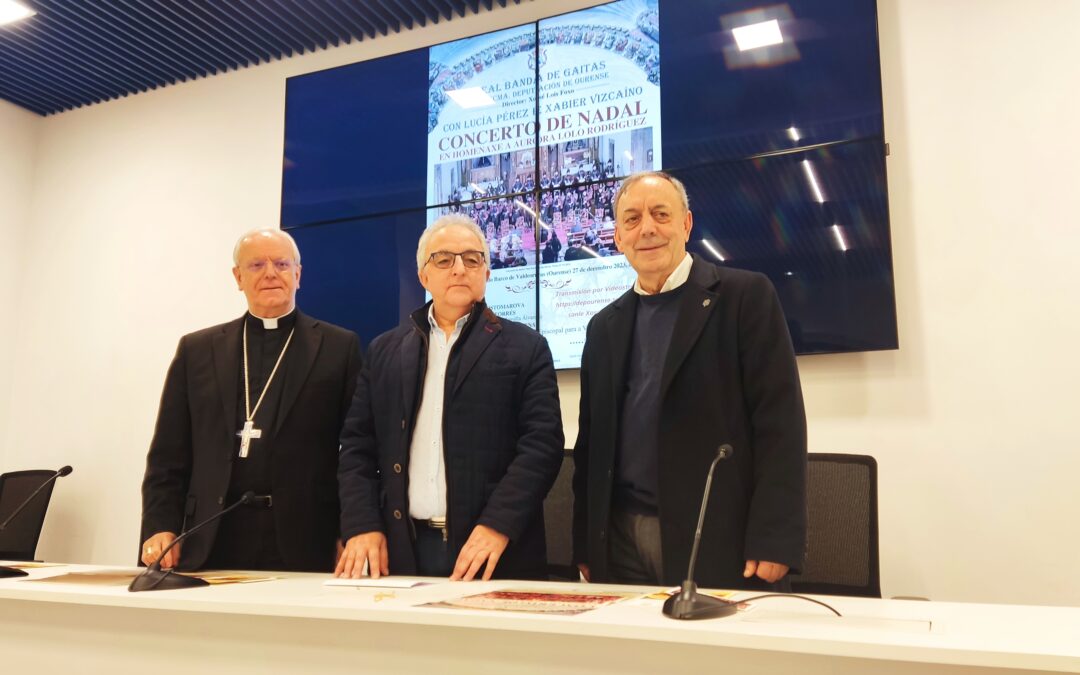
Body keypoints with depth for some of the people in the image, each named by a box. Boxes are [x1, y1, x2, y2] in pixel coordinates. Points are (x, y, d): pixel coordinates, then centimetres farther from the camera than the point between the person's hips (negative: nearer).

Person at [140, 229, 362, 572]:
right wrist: (160, 528, 0)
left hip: (304, 545, -2)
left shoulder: (339, 347, 4)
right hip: (212, 543, 2)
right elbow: (168, 456, 11)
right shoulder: (197, 350, 12)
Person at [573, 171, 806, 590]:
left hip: (716, 545, -4)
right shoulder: (605, 327, 12)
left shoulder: (746, 297, -3)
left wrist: (774, 540, -14)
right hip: (621, 546, 4)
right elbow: (590, 442, 13)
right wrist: (585, 546, 9)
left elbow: (780, 422, -8)